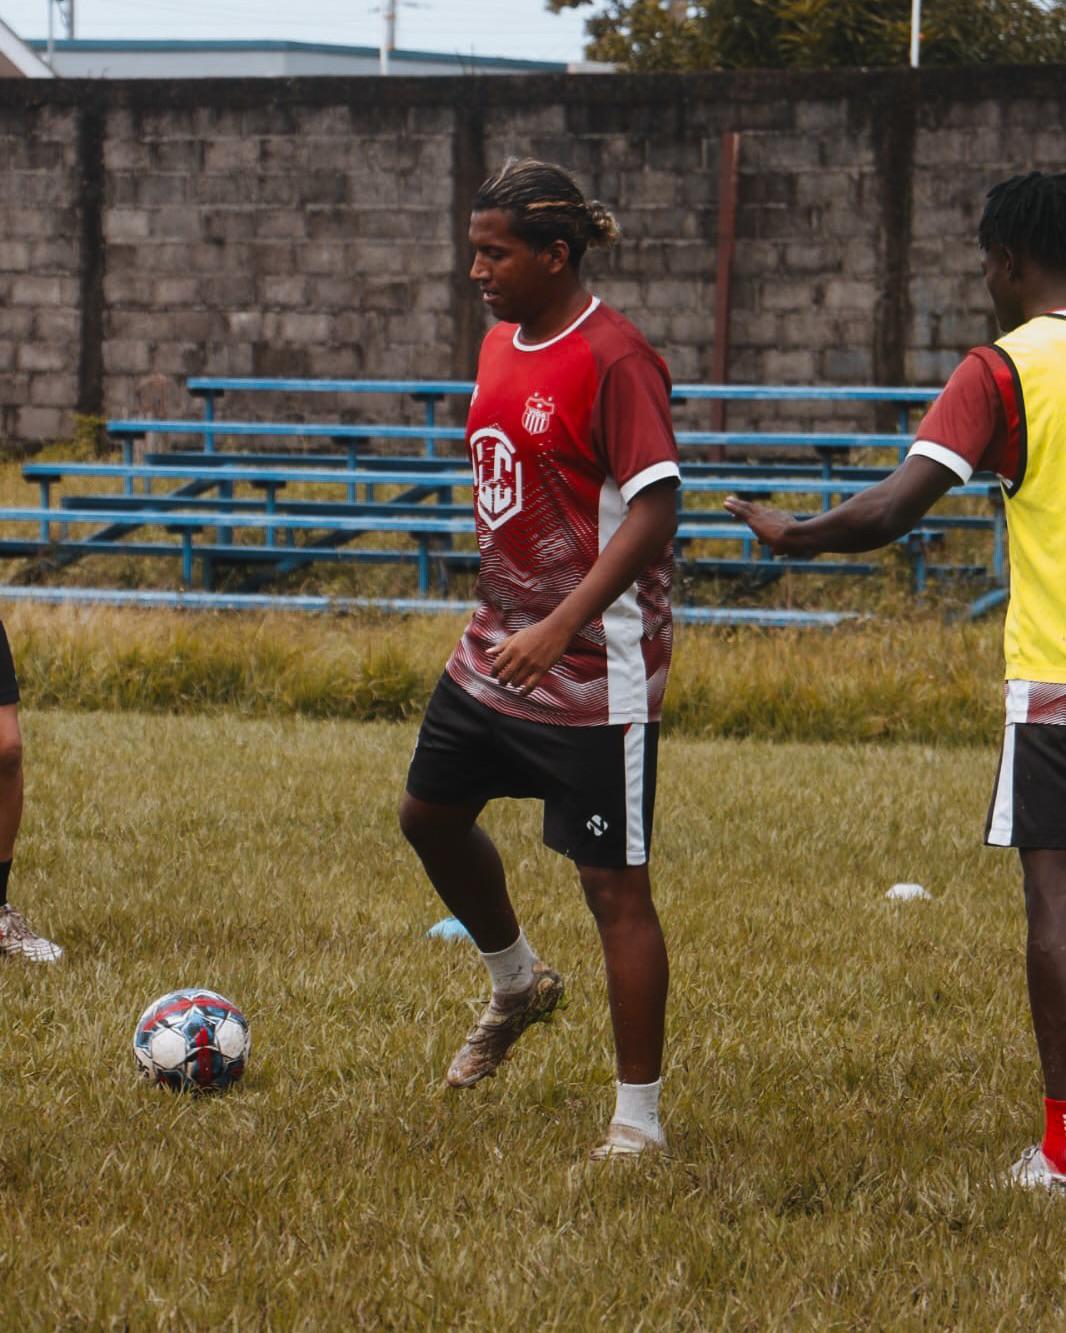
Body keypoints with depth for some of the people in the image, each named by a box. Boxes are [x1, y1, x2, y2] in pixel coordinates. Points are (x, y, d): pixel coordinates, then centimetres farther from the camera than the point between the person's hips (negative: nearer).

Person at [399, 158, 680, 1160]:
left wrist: (560, 627, -32)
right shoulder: (501, 344, 8)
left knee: (613, 884, -4)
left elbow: (653, 512, -24)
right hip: (497, 650, 9)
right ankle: (516, 985, 45)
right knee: (430, 812, 20)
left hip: (596, 672, -9)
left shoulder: (614, 359, -19)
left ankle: (638, 1120, 4)